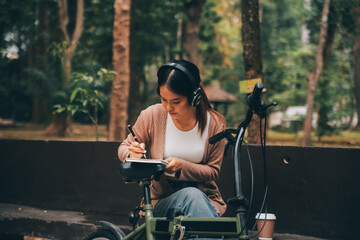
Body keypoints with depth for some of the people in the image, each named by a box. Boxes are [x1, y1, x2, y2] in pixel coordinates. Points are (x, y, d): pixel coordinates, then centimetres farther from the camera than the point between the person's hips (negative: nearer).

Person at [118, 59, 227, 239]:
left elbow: (213, 171, -3)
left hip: (204, 197, 1)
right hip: (162, 200, -1)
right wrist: (133, 153, -19)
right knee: (191, 196, -34)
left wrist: (181, 166, -22)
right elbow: (123, 148, 6)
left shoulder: (215, 123, -5)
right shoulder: (152, 115, -6)